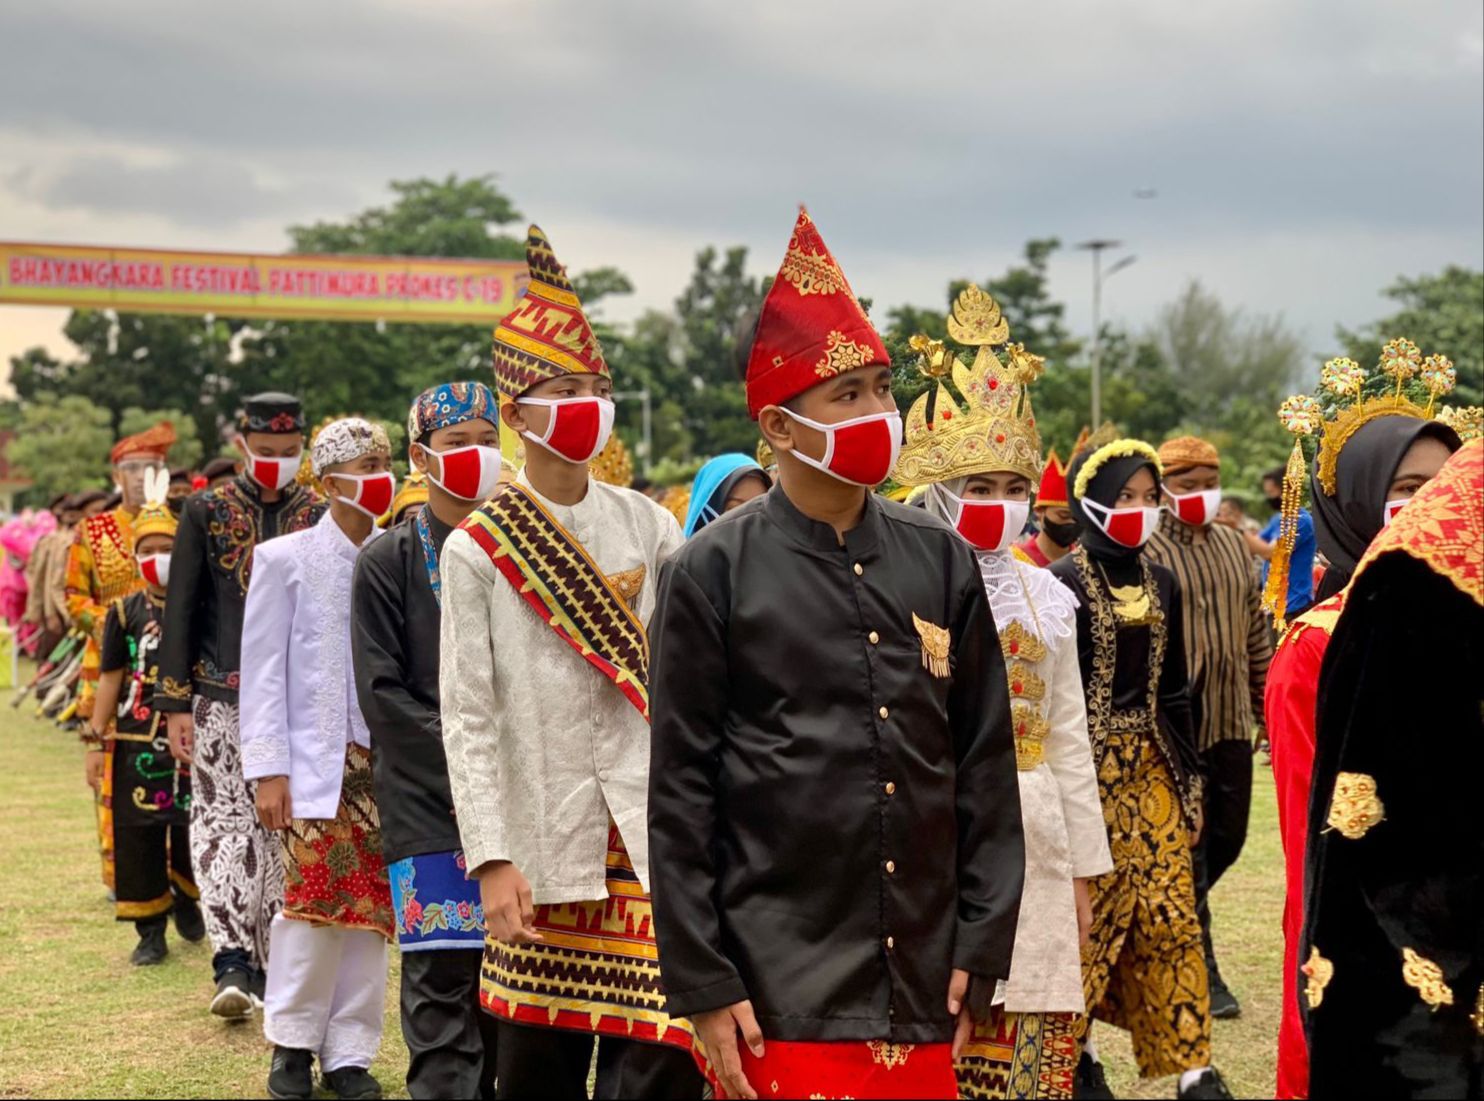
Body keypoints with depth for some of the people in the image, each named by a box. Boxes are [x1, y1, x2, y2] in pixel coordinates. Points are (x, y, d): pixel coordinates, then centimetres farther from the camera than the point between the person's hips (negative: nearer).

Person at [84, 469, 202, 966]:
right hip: (136, 741, 1)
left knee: (194, 829, 4)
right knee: (137, 833, 0)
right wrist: (97, 741, 3)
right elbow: (111, 678, 7)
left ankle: (186, 897, 33)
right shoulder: (125, 612, 4)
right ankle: (150, 930, 11)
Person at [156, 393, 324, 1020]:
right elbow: (180, 610, 2)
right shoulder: (205, 513, 3)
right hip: (220, 698, -1)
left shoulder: (325, 517, 5)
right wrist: (176, 703, -3)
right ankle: (233, 961, -12)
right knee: (222, 817, -7)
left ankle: (261, 965, 9)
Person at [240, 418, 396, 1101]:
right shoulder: (285, 560, 2)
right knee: (314, 900, -9)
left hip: (386, 762, 3)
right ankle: (293, 1044, 9)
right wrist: (267, 770, -5)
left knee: (370, 910, 3)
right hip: (316, 762, -2)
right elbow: (263, 673, 1)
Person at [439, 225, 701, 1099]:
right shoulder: (475, 548, -1)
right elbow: (467, 716, -4)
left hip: (650, 828, 1)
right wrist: (491, 860, -11)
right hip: (545, 837, -1)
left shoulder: (648, 525, 6)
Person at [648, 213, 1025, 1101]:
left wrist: (981, 946, 4)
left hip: (923, 992, 4)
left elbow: (986, 766, 9)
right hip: (781, 994, -3)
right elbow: (681, 792, -3)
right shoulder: (713, 574, -3)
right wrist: (700, 983, -7)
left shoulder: (942, 560, 7)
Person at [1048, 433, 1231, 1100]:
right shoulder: (1064, 584, -8)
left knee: (1171, 916, 1)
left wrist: (1188, 777, 12)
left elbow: (1173, 689, 15)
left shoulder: (1160, 583, 10)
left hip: (1152, 769, 5)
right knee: (1085, 913, 0)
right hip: (1088, 768, -5)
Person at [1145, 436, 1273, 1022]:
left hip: (1231, 719, 6)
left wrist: (1268, 704, 16)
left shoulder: (1234, 546, 12)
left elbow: (1255, 632, 18)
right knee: (1188, 845, -1)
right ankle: (1201, 972, 6)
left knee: (1227, 838, 12)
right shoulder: (1145, 553, -8)